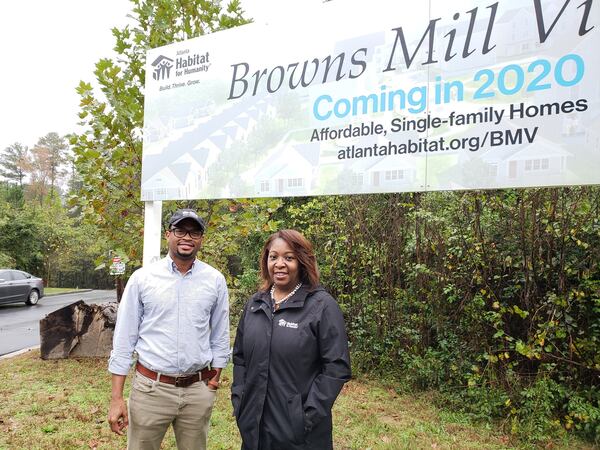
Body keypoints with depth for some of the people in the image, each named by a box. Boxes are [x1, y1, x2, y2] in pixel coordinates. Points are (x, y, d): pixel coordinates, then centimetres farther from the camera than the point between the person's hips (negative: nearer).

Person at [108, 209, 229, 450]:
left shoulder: (215, 280, -2)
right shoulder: (142, 277, -5)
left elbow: (220, 336, 6)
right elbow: (124, 338, -3)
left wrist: (214, 379, 8)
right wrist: (116, 398, -4)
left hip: (198, 390, 2)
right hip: (150, 388, -1)